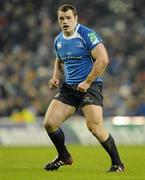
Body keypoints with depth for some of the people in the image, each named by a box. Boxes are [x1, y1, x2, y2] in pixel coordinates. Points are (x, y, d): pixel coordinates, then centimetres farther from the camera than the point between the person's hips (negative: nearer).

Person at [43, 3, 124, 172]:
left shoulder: (88, 35, -13)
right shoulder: (58, 40, 10)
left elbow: (103, 59, -19)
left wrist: (87, 82, -18)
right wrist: (56, 77, 7)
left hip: (90, 86, -7)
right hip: (68, 87, 7)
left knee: (95, 127, -19)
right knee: (49, 123, -3)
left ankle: (117, 163, -1)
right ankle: (64, 157, 21)